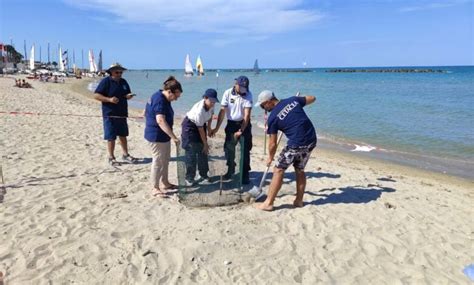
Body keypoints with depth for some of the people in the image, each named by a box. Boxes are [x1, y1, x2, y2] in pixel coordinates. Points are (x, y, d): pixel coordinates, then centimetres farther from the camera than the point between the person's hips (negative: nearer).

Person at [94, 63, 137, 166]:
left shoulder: (123, 82, 11)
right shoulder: (106, 81, -9)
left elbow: (127, 94, 22)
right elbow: (96, 95, -13)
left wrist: (129, 96, -2)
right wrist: (109, 99, -24)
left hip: (122, 114, 6)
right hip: (110, 115, -6)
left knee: (123, 135, 15)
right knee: (111, 137, 0)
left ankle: (125, 155, 27)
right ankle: (111, 158, 11)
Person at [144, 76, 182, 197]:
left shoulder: (163, 99, 9)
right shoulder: (159, 100, -23)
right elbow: (160, 120, -35)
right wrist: (174, 137, -38)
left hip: (163, 136, 10)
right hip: (156, 136, -10)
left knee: (165, 160, 18)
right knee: (158, 161, -2)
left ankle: (165, 183, 32)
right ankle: (155, 189, 9)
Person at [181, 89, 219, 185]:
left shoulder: (211, 105, -15)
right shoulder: (199, 110, -36)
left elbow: (211, 114, 9)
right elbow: (200, 129, -28)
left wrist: (209, 127, -1)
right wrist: (205, 144, -20)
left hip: (201, 125, 7)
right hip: (190, 126, -7)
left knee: (202, 151, 7)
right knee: (191, 152, -10)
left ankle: (203, 174, 18)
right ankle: (189, 178, -2)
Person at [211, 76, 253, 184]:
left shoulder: (248, 95, -15)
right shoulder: (227, 93, -10)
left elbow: (247, 115, -19)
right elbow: (222, 111, -10)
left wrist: (241, 130, -25)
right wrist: (217, 128, -14)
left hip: (244, 124, -2)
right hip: (231, 124, 2)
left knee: (245, 150, -3)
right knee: (228, 148, 4)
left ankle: (245, 174, 7)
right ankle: (230, 170, 24)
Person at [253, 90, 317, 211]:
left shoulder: (273, 117, -5)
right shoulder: (293, 100, 7)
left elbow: (273, 143, 0)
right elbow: (312, 98, 23)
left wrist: (270, 157, 17)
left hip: (296, 144, -7)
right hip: (312, 140, 7)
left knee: (278, 170, 4)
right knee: (300, 170, 21)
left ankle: (268, 203, 8)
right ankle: (299, 200, 28)